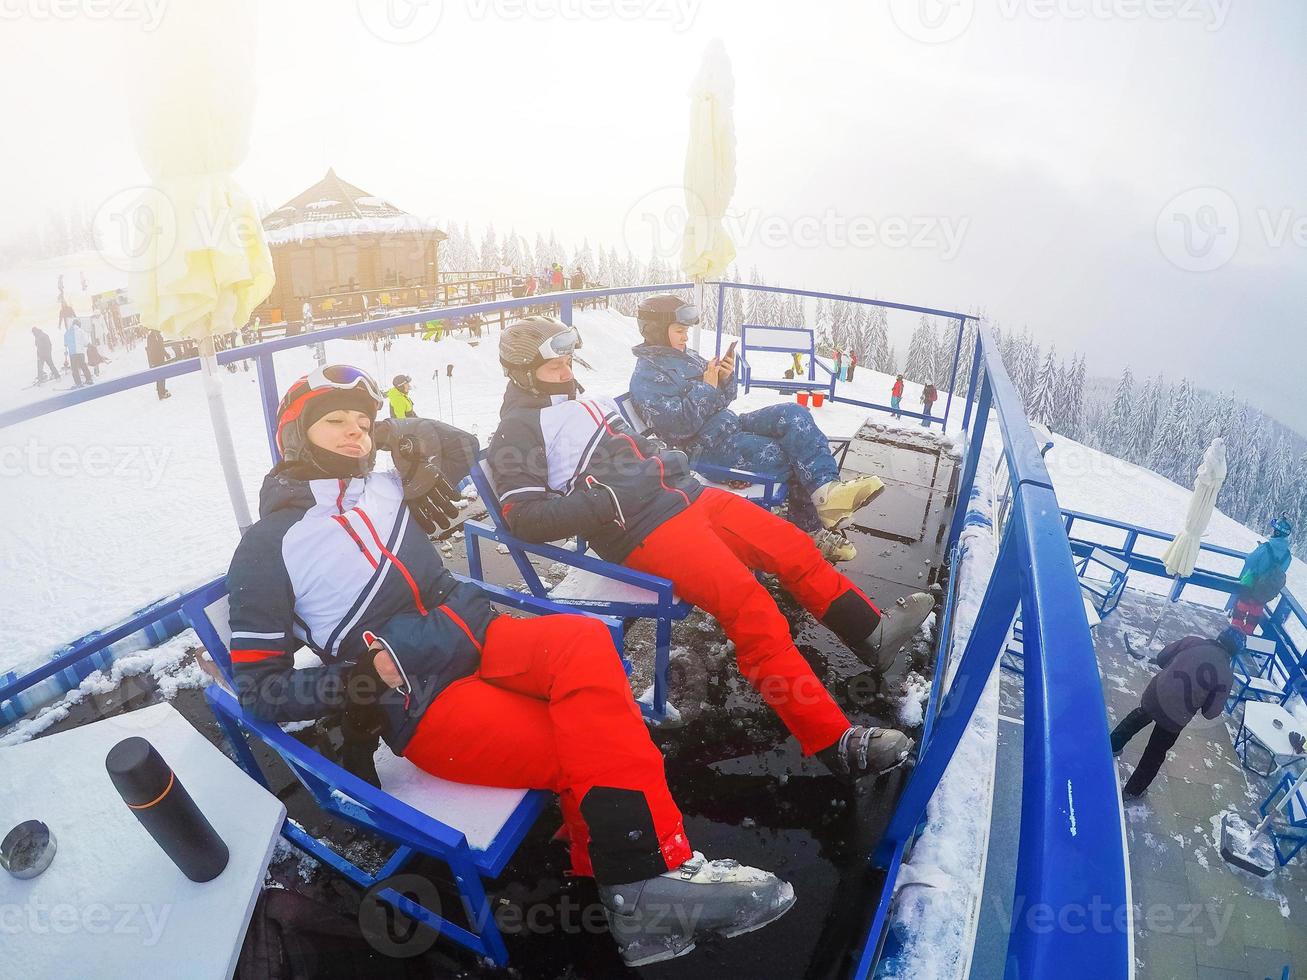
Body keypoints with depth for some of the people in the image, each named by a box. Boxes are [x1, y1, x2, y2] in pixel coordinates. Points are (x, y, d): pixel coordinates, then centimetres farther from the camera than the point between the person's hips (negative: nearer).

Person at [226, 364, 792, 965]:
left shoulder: (389, 487, 14)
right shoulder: (265, 547, 0)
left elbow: (461, 447, 30)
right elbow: (258, 690, 0)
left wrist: (398, 432, 12)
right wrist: (354, 681, -15)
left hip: (480, 640, 5)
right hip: (420, 705, -5)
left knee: (584, 644, -27)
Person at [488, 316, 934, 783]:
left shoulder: (585, 402, 22)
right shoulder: (519, 428, -2)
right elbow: (525, 517, -13)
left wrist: (668, 458, 14)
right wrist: (604, 501, -18)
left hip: (686, 495, 9)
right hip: (643, 531, -9)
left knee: (793, 547, 5)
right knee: (751, 607, -22)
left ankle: (873, 633, 23)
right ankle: (834, 742, -17)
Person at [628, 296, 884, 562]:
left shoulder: (685, 356, 17)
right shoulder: (646, 377, -8)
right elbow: (678, 426, -20)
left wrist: (725, 378, -2)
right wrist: (706, 386, -16)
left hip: (729, 423, 8)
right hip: (704, 446, -8)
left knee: (794, 414, -17)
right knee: (793, 458, -21)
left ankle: (827, 489, -25)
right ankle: (811, 528, -13)